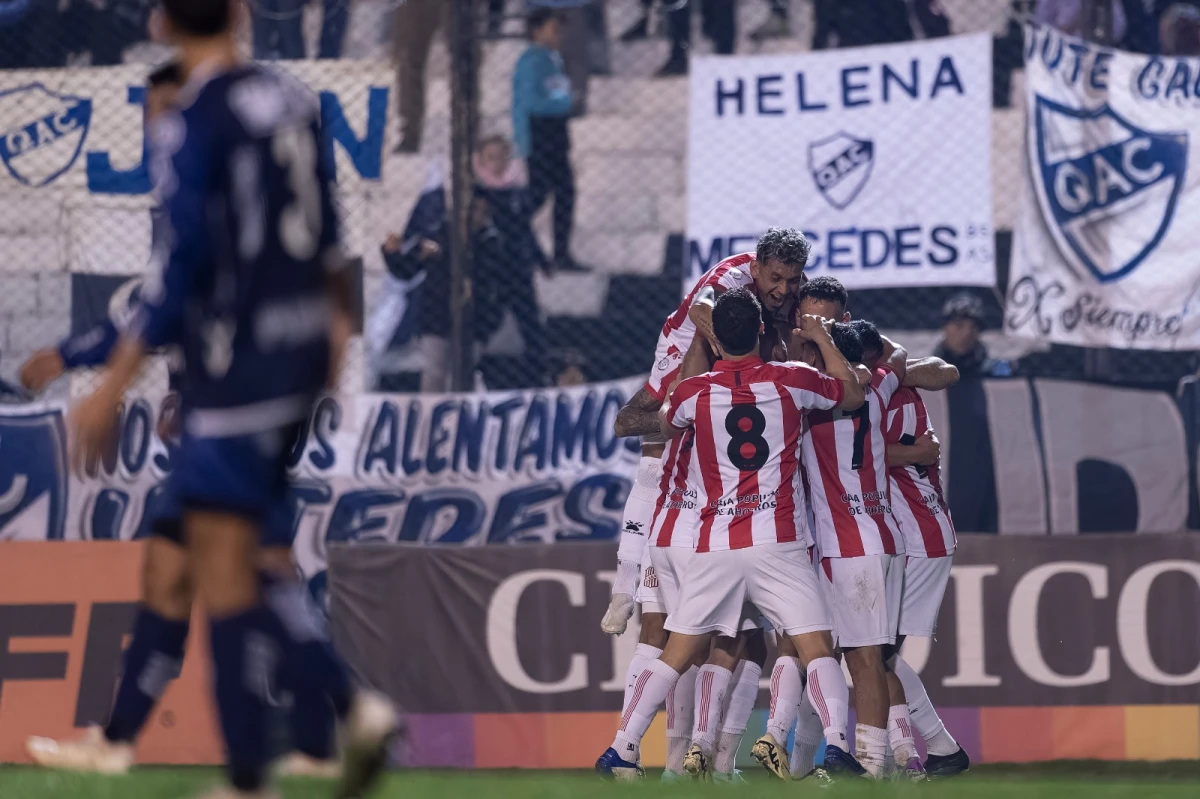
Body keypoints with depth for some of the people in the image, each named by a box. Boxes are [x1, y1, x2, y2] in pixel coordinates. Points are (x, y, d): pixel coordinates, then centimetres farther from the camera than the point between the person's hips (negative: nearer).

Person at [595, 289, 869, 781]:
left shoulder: (692, 392, 2)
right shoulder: (790, 381, -1)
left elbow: (666, 426, 26)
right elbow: (853, 394, 18)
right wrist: (821, 338, 31)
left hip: (715, 546, 2)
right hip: (779, 543, -2)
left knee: (677, 654, 11)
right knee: (818, 648, -4)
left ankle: (621, 750, 8)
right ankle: (836, 744, -23)